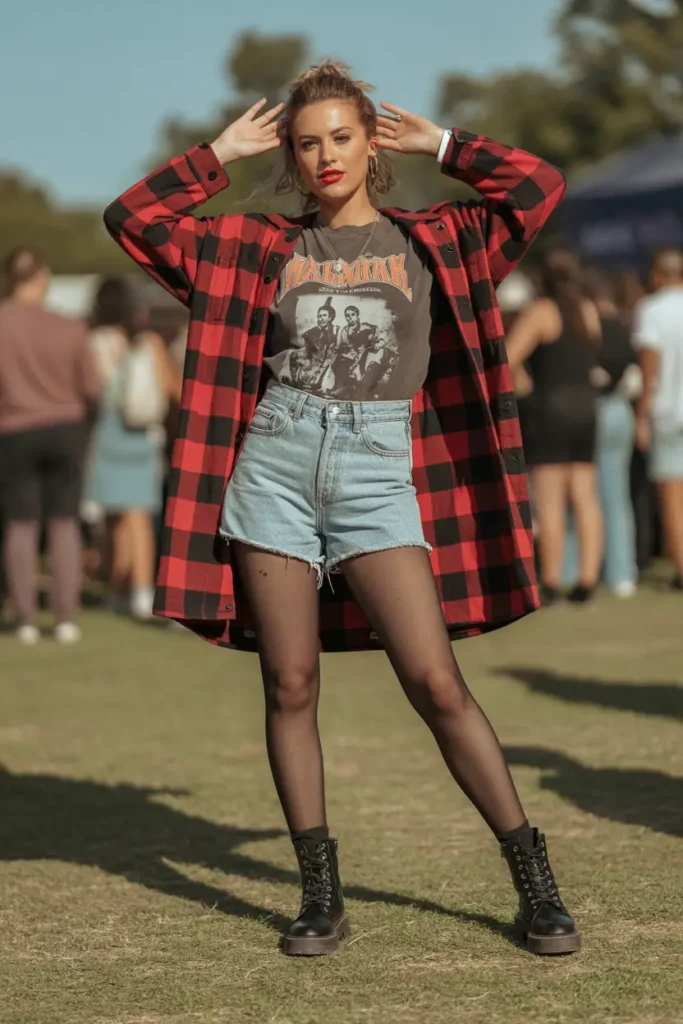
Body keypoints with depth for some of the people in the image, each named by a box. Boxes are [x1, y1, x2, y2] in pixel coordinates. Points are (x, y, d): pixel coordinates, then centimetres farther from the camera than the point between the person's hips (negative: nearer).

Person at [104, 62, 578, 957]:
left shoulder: (428, 241, 10)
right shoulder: (265, 249, 12)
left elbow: (540, 187, 0)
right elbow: (133, 219, 11)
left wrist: (439, 144, 9)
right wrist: (221, 154, 10)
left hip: (377, 478, -2)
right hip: (275, 466, 2)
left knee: (437, 684, -9)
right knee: (291, 688, 1)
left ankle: (535, 881, -2)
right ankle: (322, 894, 9)